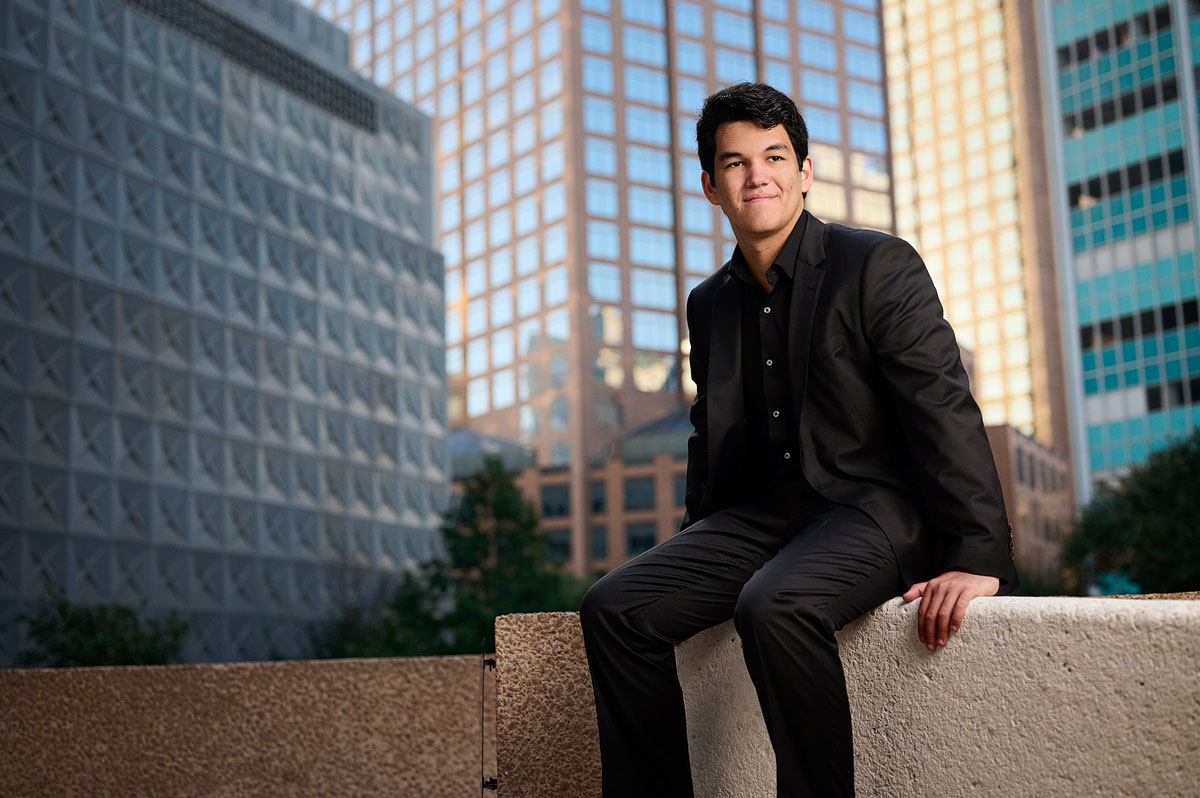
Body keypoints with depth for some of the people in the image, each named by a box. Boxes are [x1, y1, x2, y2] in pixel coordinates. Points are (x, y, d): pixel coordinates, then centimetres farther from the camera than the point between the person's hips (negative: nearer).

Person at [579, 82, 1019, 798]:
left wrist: (978, 558, -20)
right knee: (615, 608, -14)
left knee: (775, 607, -36)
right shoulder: (710, 305, 16)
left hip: (874, 508, -6)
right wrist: (695, 563, 12)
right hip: (761, 516, 6)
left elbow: (945, 411, -11)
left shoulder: (880, 266, -3)